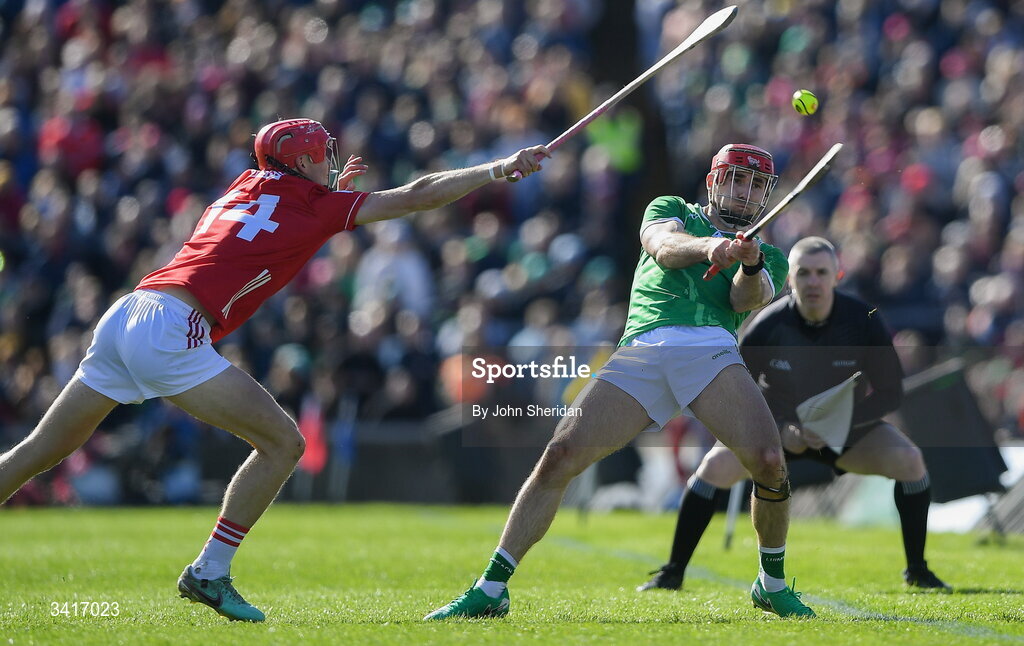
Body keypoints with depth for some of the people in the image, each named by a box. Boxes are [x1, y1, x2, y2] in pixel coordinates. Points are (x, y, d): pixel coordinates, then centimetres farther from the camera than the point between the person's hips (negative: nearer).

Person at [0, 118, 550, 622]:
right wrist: (501, 169, 14)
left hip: (121, 317, 8)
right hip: (169, 332, -8)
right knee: (283, 443, 0)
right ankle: (208, 573, -1)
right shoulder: (317, 207, 5)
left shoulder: (247, 186, 24)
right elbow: (418, 196, 7)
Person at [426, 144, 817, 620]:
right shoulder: (672, 209, 25)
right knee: (560, 455, -13)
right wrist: (707, 245, -20)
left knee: (769, 460, -22)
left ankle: (772, 585, 3)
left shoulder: (768, 258, 26)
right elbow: (663, 246, 1)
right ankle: (491, 589, -5)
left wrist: (749, 263, -18)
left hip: (710, 352, 0)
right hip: (640, 350, 0)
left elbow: (745, 300, 5)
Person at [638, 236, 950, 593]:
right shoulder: (767, 326, -22)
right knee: (717, 465, -25)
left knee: (909, 460, -22)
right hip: (776, 426, -1)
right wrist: (781, 430, -29)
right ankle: (673, 572, -11)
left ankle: (917, 571, -5)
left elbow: (890, 392, -15)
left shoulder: (863, 320, -20)